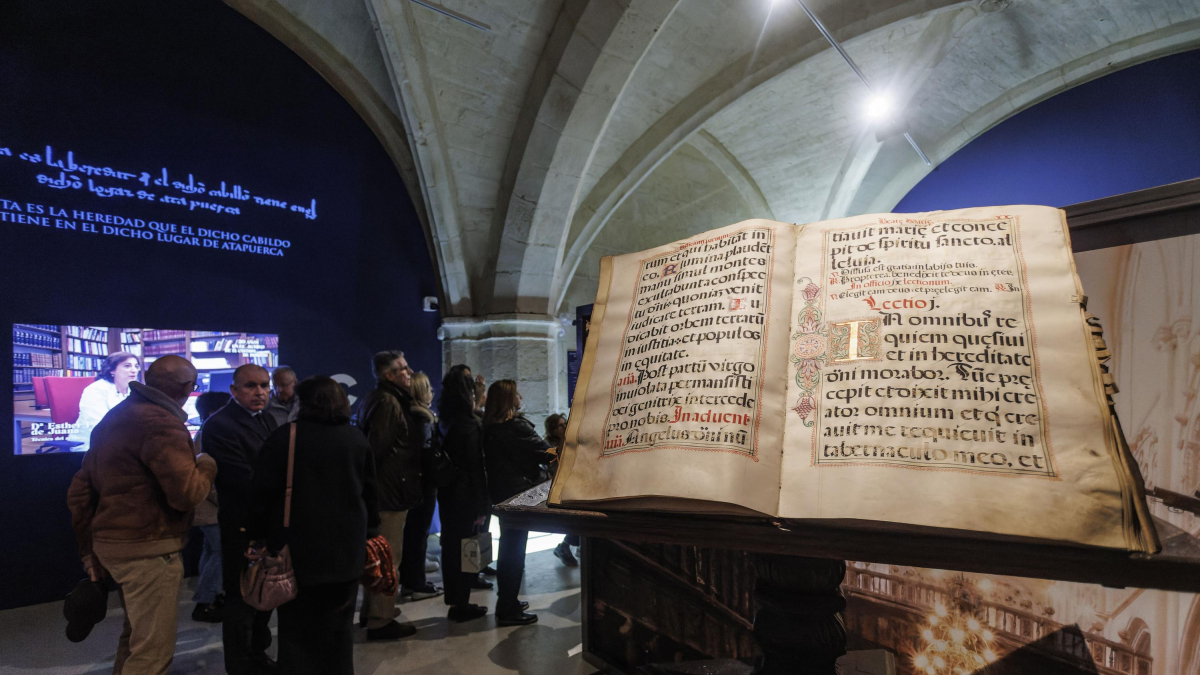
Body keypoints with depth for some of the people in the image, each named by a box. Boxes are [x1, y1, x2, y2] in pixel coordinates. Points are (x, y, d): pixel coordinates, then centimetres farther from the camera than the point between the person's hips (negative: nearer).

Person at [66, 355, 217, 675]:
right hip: (148, 549, -10)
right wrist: (206, 465, -3)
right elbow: (187, 493, -23)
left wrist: (90, 552, 20)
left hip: (113, 542, 10)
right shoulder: (161, 423, -19)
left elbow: (80, 491, 15)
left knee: (135, 637, 24)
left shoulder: (114, 418, 11)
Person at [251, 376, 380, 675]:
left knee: (297, 633, 8)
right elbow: (370, 494, 9)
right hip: (346, 549, 3)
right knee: (338, 631, 12)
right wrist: (370, 537, 16)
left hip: (297, 549, -3)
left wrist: (260, 538, 4)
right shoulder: (357, 439, 6)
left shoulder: (283, 437, -5)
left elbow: (263, 495, -5)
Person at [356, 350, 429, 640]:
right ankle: (381, 621, 7)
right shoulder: (388, 402, -18)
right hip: (389, 493, -11)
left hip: (381, 492, 11)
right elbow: (378, 447, -25)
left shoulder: (376, 399, 15)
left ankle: (373, 610, 35)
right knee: (389, 557, -2)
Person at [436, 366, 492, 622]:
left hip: (447, 494, 8)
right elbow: (476, 468, -17)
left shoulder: (446, 423, 7)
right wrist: (481, 506, -14)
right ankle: (461, 605, 10)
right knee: (466, 549, 1)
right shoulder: (470, 425, -17)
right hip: (465, 496, -8)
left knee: (451, 546, 15)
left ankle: (454, 600, 26)